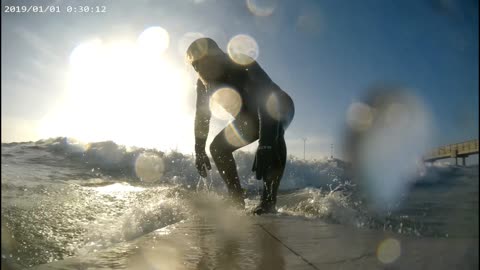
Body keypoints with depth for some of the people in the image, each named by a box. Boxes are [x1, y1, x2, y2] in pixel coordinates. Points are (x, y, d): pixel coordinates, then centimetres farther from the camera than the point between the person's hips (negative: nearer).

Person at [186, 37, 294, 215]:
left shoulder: (244, 66, -36)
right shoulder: (204, 83, -15)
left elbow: (267, 106, -47)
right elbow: (201, 116, -3)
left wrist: (264, 146, -57)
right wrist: (199, 150, -7)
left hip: (279, 108, -7)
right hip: (250, 116, 7)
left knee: (273, 135, -39)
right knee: (218, 147, -5)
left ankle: (268, 201, -34)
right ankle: (237, 201, -2)